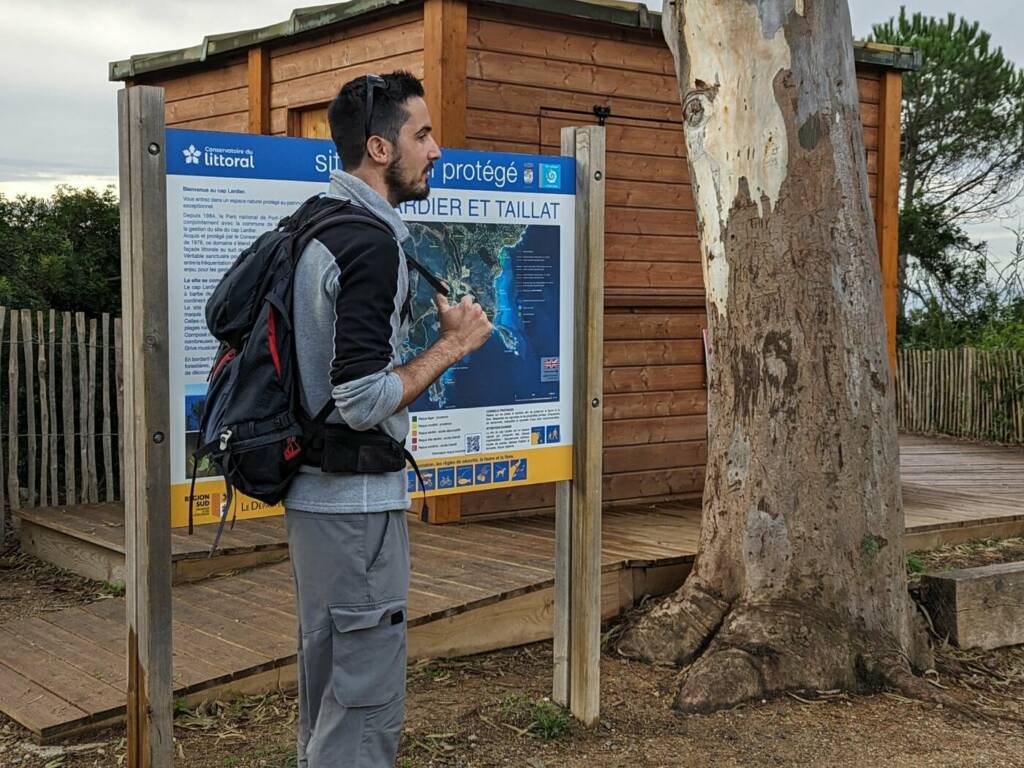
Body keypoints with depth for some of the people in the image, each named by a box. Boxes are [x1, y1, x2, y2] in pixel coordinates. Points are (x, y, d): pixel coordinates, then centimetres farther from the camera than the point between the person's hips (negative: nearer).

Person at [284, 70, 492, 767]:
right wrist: (453, 344, -12)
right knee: (366, 707, -2)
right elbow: (364, 403, -23)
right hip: (357, 503, -10)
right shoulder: (372, 243, -19)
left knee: (327, 694, 19)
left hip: (317, 494, 10)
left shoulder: (317, 226, 11)